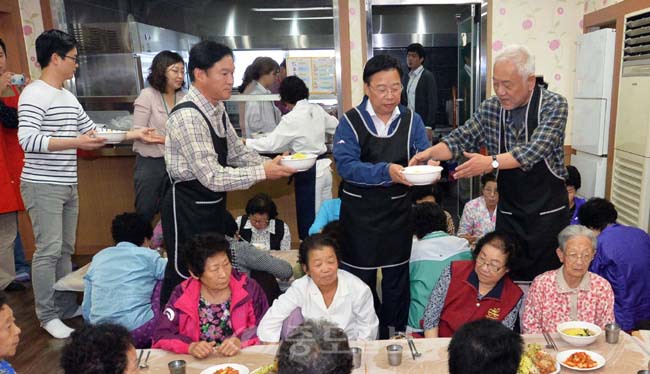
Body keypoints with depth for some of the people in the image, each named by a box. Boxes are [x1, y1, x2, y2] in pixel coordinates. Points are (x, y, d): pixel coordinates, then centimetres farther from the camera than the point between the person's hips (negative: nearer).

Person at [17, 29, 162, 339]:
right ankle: (47, 316, 7)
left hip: (68, 185, 8)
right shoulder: (34, 94, -12)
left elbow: (94, 131, 21)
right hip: (42, 186, -8)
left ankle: (67, 306, 24)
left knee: (66, 249, 13)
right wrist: (75, 143, -30)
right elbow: (27, 139, -23)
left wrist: (135, 135, 18)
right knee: (48, 251, -5)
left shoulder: (69, 98, 14)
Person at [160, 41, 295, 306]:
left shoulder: (217, 109, 4)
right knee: (185, 279, 6)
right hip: (188, 207, -9)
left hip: (212, 204, 9)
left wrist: (272, 164, -5)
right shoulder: (187, 117, -24)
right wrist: (262, 173, -28)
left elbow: (236, 152, 11)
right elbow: (213, 177, -27)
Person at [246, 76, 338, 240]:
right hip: (324, 167, 7)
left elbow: (271, 144, -15)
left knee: (308, 220, 2)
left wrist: (246, 142, -2)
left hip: (308, 173, -7)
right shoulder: (317, 110, 4)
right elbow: (335, 126, 20)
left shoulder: (292, 119, -16)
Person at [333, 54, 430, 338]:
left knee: (397, 276, 14)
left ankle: (396, 334, 33)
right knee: (361, 278, 10)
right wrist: (386, 171, -32)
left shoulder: (412, 120, 2)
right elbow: (346, 165, -18)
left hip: (398, 211, 2)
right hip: (360, 214, -2)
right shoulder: (350, 122, -7)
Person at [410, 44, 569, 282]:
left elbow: (536, 148, -25)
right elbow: (461, 139, 2)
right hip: (508, 212, 3)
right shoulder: (490, 108, 0)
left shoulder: (553, 105, -11)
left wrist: (491, 162, -36)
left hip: (548, 211, -3)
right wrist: (430, 152, -17)